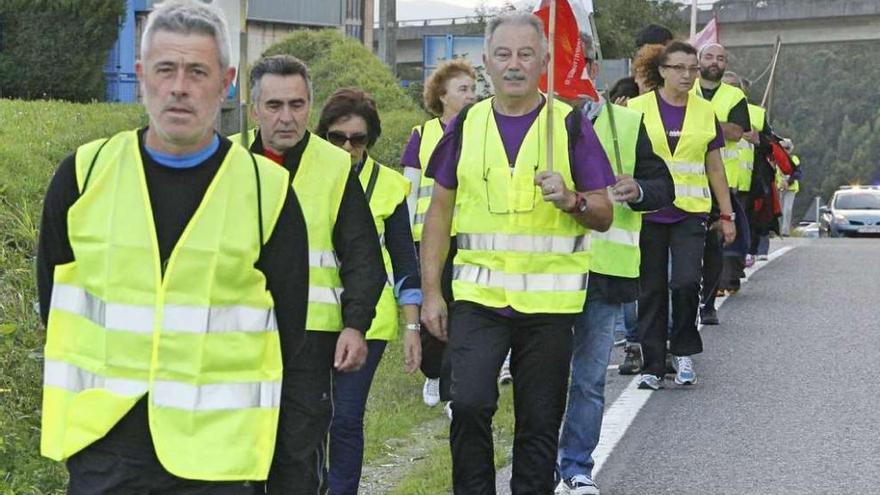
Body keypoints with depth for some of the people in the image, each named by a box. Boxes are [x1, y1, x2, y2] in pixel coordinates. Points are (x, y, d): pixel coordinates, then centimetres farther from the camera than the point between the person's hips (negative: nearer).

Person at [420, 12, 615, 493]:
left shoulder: (571, 125, 1)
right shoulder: (465, 125, 6)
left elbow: (604, 216, 3)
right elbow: (439, 212, 10)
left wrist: (571, 200, -20)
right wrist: (430, 292, 5)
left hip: (548, 300, -1)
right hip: (478, 292, 1)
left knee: (540, 422, 7)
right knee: (469, 404, -13)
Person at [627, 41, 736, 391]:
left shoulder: (705, 113, 9)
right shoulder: (637, 109, 1)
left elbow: (715, 169, 13)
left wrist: (727, 215, 11)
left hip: (690, 212, 1)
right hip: (648, 212, -1)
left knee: (686, 281, -15)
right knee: (652, 290, 4)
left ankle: (684, 352, 7)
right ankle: (653, 366, 13)